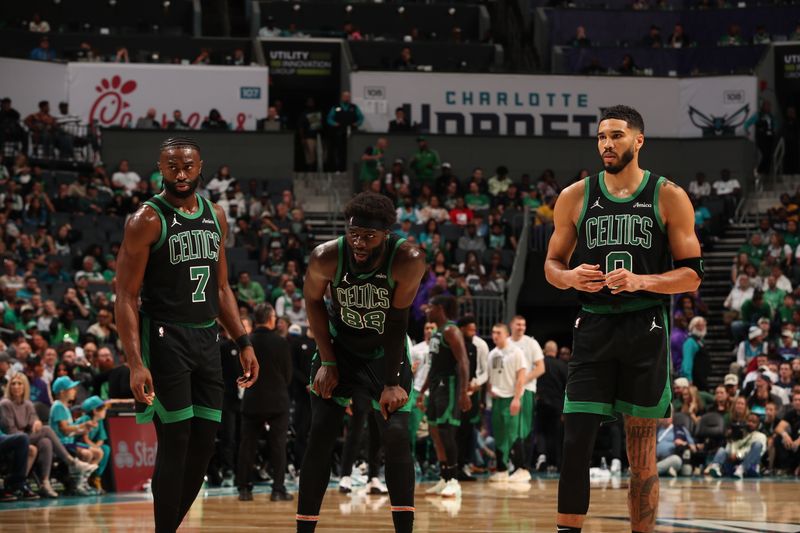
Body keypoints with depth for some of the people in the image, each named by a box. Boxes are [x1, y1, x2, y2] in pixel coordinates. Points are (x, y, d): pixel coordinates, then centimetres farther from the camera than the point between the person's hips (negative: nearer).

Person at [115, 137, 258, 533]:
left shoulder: (215, 216, 11)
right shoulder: (147, 220, -9)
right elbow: (126, 297, -12)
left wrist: (243, 342, 11)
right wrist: (135, 363, -20)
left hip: (207, 337, 7)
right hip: (165, 337, -6)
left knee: (204, 441, 6)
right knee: (175, 441, -9)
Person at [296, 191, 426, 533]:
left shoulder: (408, 261, -28)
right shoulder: (327, 257, -25)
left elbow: (397, 322, -21)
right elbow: (313, 301, -5)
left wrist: (392, 383, -20)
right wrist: (327, 361, -7)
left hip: (386, 352, -1)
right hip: (339, 350, 1)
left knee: (396, 437, -13)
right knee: (319, 440, -5)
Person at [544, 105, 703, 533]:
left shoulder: (669, 197, 0)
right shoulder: (575, 197, 6)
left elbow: (692, 274, -1)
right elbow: (552, 265, 13)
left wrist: (641, 281, -17)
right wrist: (570, 277, -10)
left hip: (646, 332, -1)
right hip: (593, 330, 1)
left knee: (642, 453, 5)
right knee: (576, 443, -7)